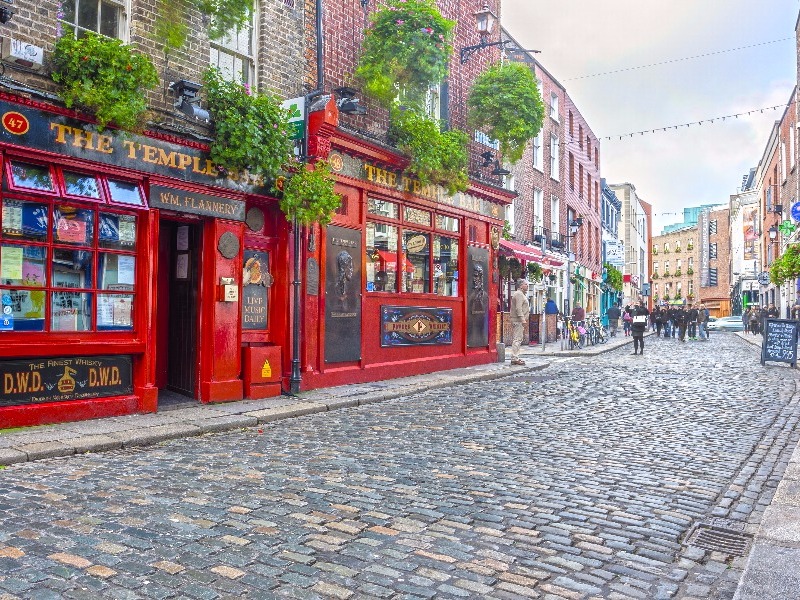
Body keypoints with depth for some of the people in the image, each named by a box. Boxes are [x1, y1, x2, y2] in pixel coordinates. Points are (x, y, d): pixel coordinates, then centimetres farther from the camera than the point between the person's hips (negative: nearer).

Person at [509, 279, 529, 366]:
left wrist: (523, 319, 23)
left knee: (516, 339, 11)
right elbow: (518, 308, -21)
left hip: (518, 320, 11)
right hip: (518, 320, -11)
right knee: (517, 339, -12)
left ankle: (515, 358, 14)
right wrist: (522, 319, -24)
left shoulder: (521, 294, 23)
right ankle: (514, 358, -13)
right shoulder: (519, 294, -11)